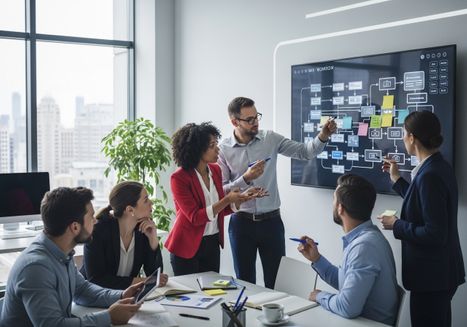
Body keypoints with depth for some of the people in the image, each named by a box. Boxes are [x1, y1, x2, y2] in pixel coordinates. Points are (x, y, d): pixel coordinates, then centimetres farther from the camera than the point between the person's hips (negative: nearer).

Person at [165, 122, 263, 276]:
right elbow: (195, 217, -21)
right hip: (187, 247, -6)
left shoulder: (215, 170, 2)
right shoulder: (179, 178, -17)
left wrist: (242, 198, -6)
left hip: (213, 244, 6)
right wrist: (227, 200, -27)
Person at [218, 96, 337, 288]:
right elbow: (220, 190, -9)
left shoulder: (270, 139, 0)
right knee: (245, 281, 12)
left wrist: (323, 136, -19)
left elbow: (305, 152, -2)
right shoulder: (223, 149, -7)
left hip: (271, 221, 2)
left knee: (276, 281, 8)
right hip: (241, 222, -1)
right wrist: (246, 178, -22)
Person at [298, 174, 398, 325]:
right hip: (364, 318, 7)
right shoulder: (362, 236, 4)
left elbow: (347, 308, -27)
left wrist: (320, 296, -10)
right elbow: (345, 283, 13)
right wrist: (316, 259, 4)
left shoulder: (364, 245, -25)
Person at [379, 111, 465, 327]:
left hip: (432, 275, -10)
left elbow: (434, 234, -26)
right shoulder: (439, 166, 6)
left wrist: (397, 225, -14)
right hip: (442, 271, 10)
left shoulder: (430, 175, -24)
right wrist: (396, 179, 21)